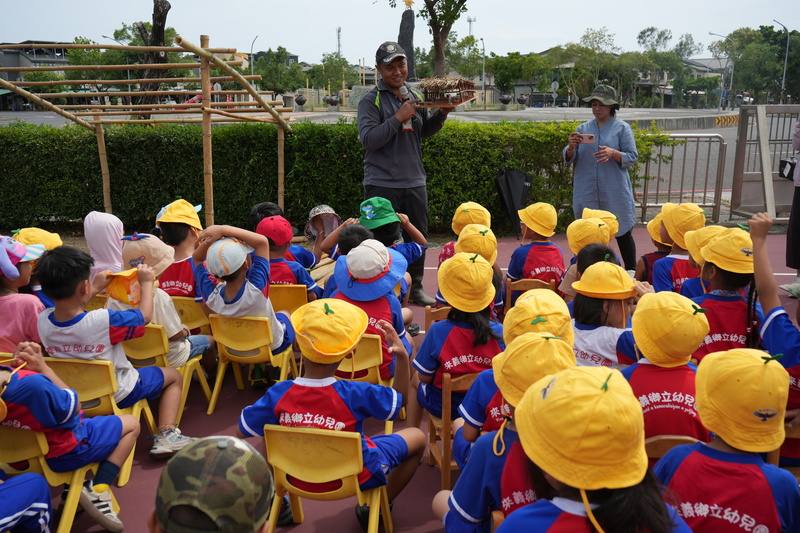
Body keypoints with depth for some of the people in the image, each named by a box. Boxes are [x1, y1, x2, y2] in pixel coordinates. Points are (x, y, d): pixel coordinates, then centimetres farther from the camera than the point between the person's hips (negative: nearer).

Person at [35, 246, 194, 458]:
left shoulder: (43, 321, -18)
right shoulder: (102, 321, -34)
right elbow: (144, 315, -17)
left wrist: (96, 289, 13)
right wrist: (147, 282, -2)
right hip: (118, 395, -6)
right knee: (173, 376, 16)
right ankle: (165, 436, 4)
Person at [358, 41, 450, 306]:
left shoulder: (415, 96, 11)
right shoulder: (371, 100, -8)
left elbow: (425, 131, 23)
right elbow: (368, 139, -19)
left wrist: (441, 113, 5)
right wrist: (398, 118, -22)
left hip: (414, 182, 6)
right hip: (382, 183, -6)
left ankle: (415, 288, 30)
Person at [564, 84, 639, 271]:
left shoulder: (622, 128, 1)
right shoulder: (583, 128, 11)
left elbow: (632, 157, -4)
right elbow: (568, 158, 9)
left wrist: (613, 153, -23)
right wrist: (571, 146, -13)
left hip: (615, 193, -3)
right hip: (587, 192, 3)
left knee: (623, 234, 4)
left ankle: (631, 273, 15)